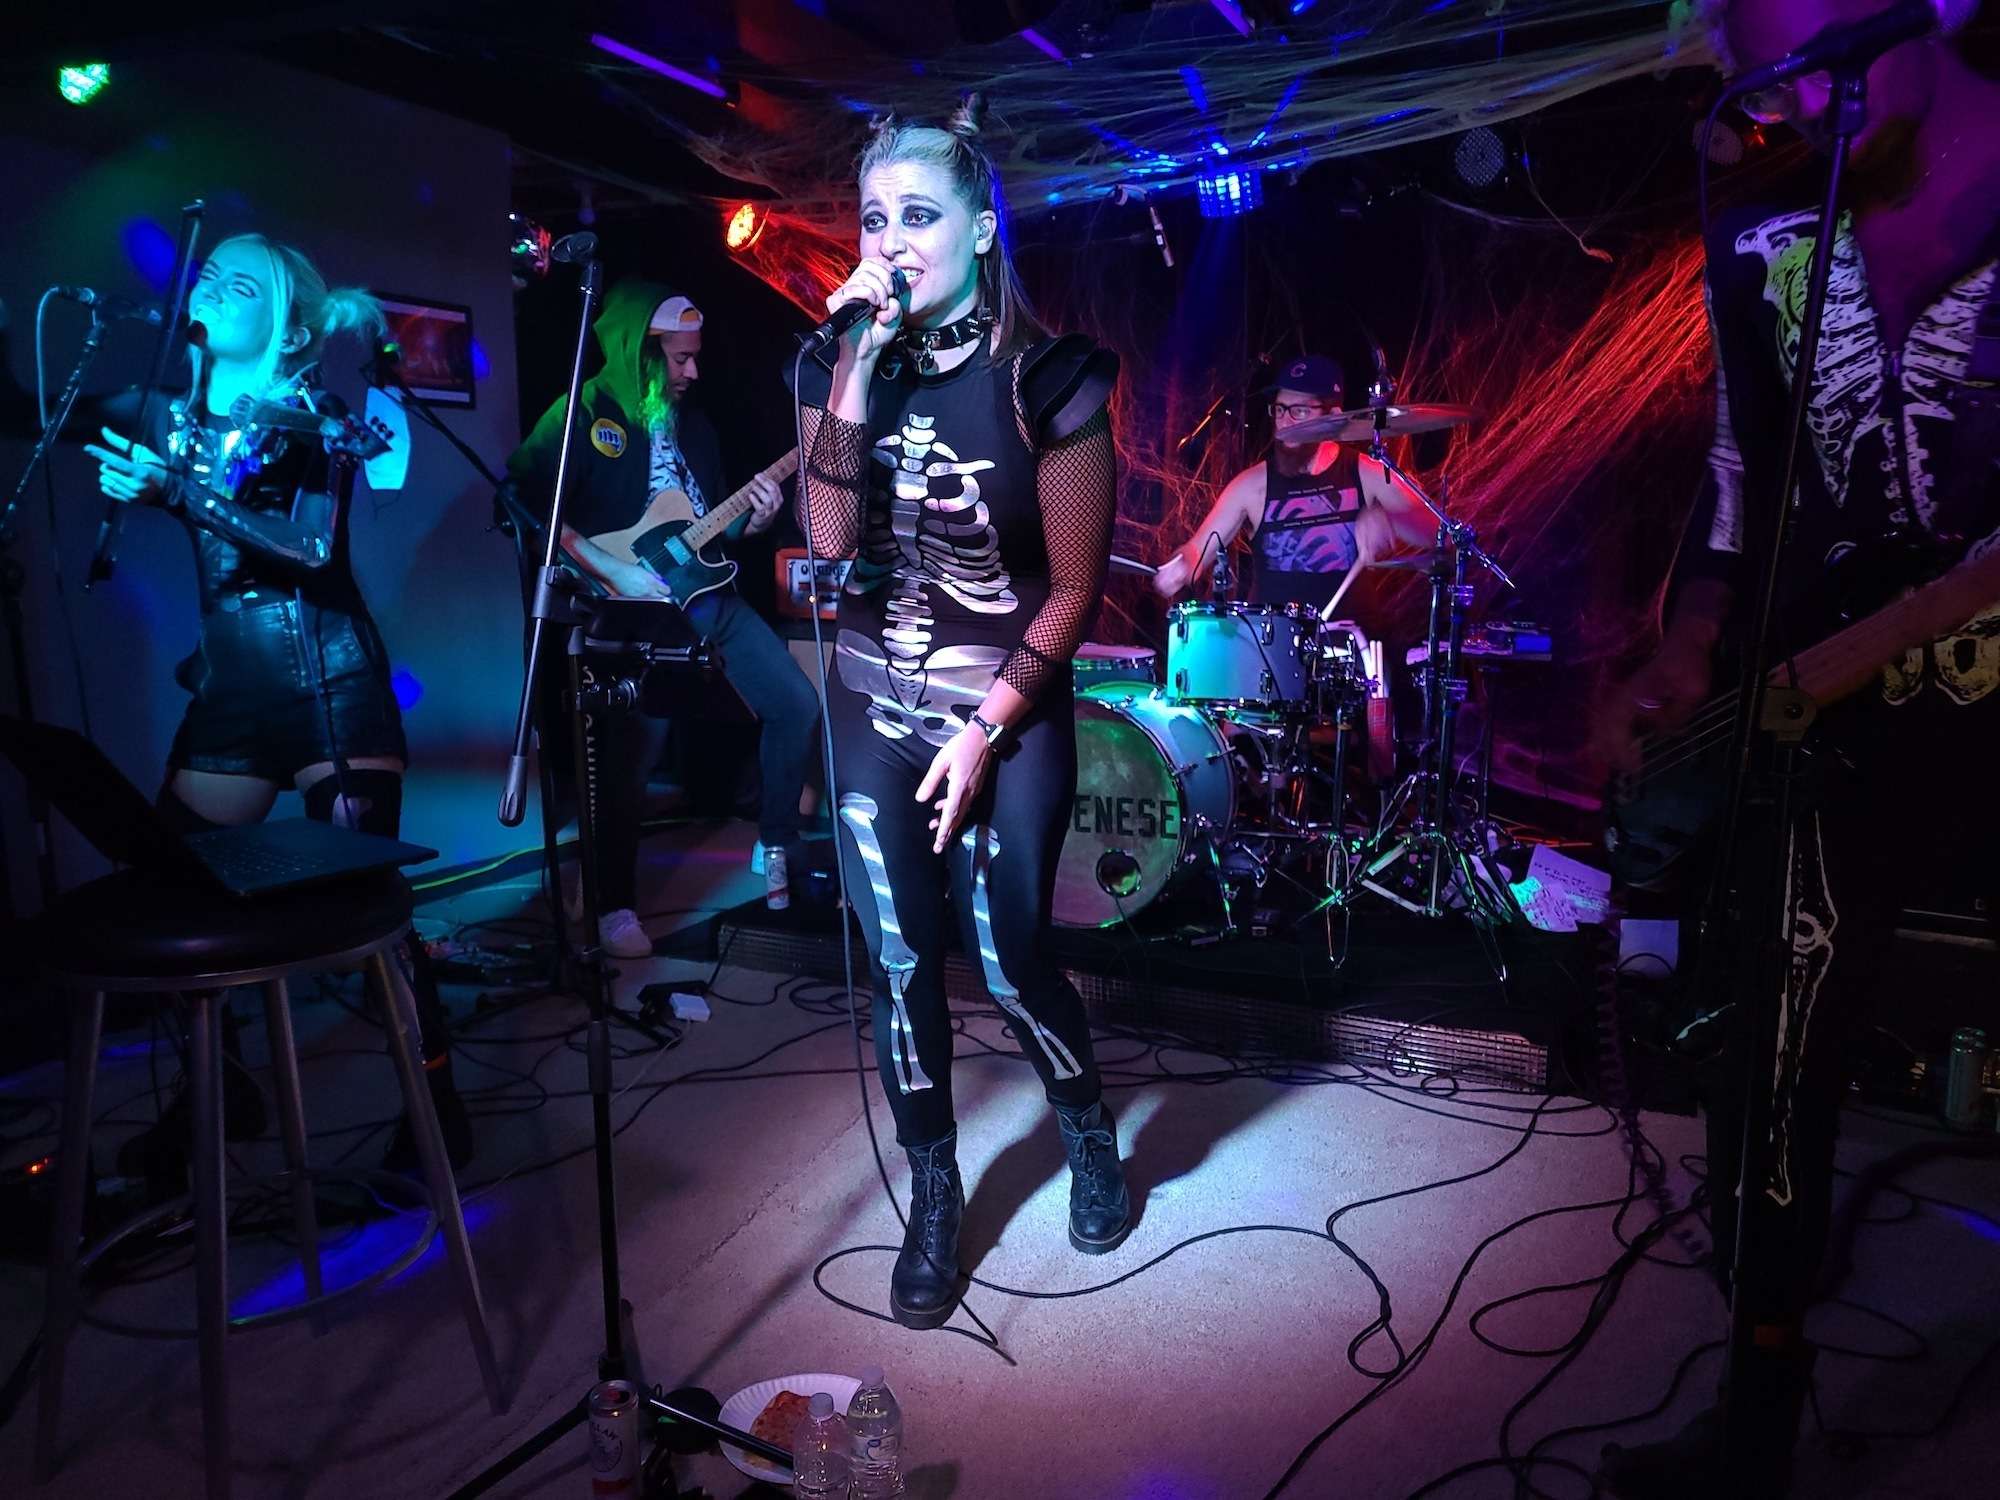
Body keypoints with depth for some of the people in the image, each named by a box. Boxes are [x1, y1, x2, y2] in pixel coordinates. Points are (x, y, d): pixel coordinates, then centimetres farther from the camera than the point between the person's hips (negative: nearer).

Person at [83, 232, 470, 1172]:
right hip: (228, 682, 6)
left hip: (325, 678, -6)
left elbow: (314, 547, -18)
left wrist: (181, 492, -23)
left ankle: (436, 1095, 6)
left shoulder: (308, 408, -5)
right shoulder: (178, 413, 13)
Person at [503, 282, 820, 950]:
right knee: (633, 753, -12)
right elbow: (526, 504, -15)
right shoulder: (584, 413, -5)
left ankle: (776, 846, 18)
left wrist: (751, 520, -1)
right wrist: (611, 571, -20)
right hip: (634, 609, -7)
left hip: (707, 595, 7)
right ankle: (616, 906, 6)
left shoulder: (691, 420, 16)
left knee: (796, 703, 1)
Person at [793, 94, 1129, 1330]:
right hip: (873, 707, 4)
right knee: (901, 964, 5)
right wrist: (859, 366, -20)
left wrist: (984, 732, -11)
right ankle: (935, 1200, 27)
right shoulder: (842, 364, 0)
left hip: (1009, 714, -3)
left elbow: (1075, 586, -9)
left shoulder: (1047, 378, -12)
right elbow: (828, 539, -14)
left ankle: (1092, 1134, 32)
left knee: (1008, 959, -1)